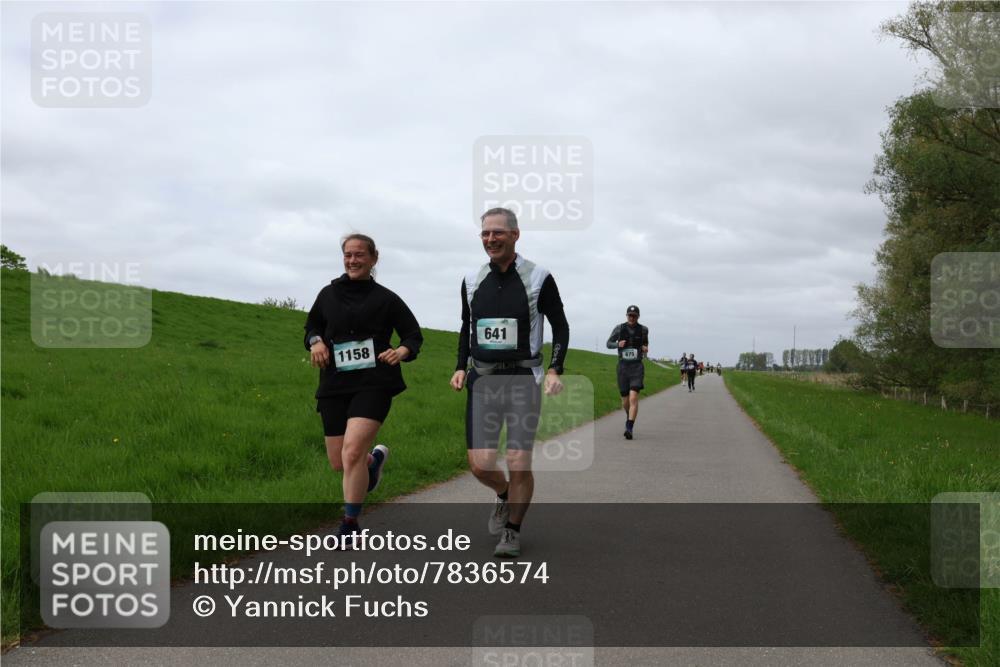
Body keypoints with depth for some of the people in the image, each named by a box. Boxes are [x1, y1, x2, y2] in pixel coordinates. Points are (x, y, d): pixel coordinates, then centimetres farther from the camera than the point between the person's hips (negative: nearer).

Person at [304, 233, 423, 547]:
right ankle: (375, 458, 44)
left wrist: (402, 352, -13)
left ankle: (350, 525, -6)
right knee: (338, 462, 7)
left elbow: (414, 335, 8)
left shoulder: (385, 299, 2)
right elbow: (312, 325, 24)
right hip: (334, 385, 4)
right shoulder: (328, 294, 9)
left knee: (352, 451, -21)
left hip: (373, 383, -4)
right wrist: (316, 341, 1)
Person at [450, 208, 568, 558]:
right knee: (480, 463, -3)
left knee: (518, 463, -6)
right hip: (483, 380, 3)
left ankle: (512, 531, 15)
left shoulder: (538, 278, -5)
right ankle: (504, 495, 32)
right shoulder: (472, 280, 6)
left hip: (524, 379, -3)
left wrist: (555, 370, -9)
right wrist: (460, 367, 7)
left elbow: (560, 326, 3)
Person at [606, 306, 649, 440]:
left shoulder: (643, 330, 2)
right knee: (625, 400, 10)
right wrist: (618, 344, -13)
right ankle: (629, 417, 44)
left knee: (633, 397, -19)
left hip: (637, 367, -1)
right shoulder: (619, 328, -1)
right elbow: (609, 343, 8)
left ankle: (629, 428, -22)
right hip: (623, 367, 1)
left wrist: (645, 349, 1)